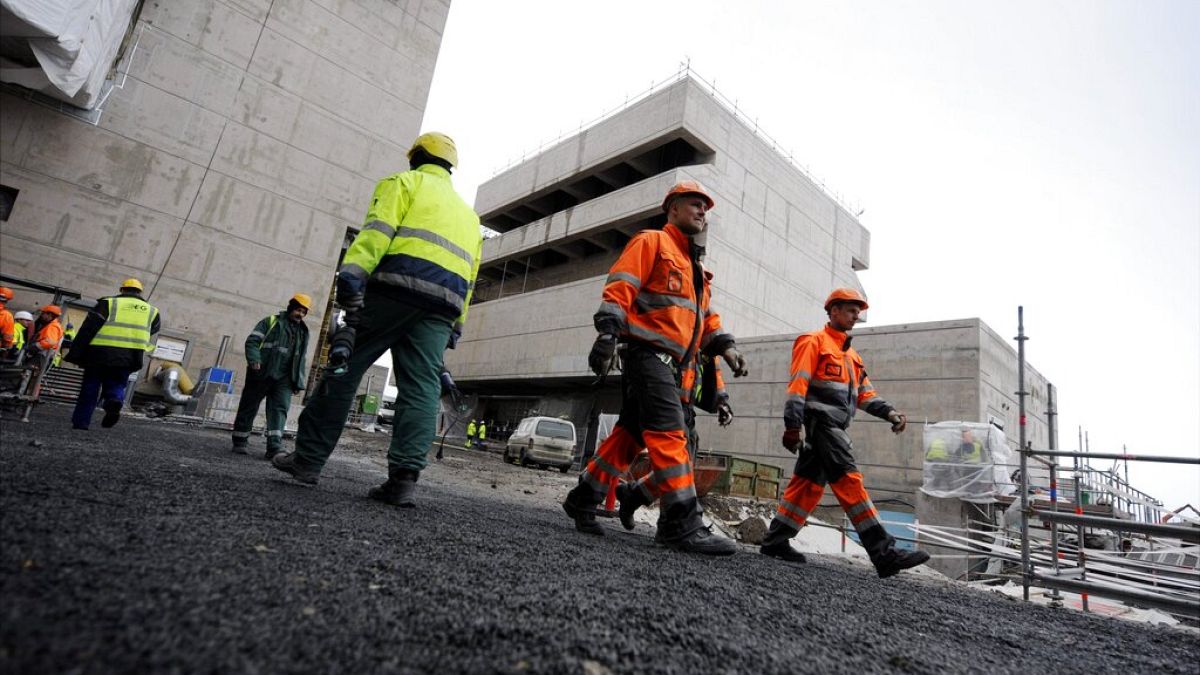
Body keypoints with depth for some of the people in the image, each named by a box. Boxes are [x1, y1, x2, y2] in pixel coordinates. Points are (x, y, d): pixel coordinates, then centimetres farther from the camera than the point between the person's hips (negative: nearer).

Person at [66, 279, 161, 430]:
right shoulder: (152, 311, 13)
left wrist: (75, 354, 2)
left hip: (100, 354, -1)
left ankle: (80, 422, 12)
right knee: (116, 386, 13)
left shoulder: (108, 303, 5)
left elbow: (87, 329, 0)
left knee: (90, 388, 12)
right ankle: (115, 400, -19)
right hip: (129, 358, 1)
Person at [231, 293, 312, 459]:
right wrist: (254, 359, -22)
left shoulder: (303, 332, 17)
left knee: (280, 409, -9)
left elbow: (301, 359, 19)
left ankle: (274, 447, -16)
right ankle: (239, 442, 19)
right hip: (261, 374, -3)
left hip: (284, 379, 3)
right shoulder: (271, 322, 3)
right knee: (249, 407, 6)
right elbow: (252, 341, -4)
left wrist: (298, 383, 12)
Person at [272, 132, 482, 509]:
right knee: (421, 388, -2)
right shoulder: (468, 214, 32)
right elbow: (469, 278, 23)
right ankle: (404, 478, -11)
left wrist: (352, 273, -17)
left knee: (344, 368, 4)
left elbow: (379, 227, -6)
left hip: (397, 288, -5)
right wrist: (453, 329, 21)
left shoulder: (407, 182, 14)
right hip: (443, 305, 5)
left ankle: (308, 459, 8)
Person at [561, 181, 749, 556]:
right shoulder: (651, 242, 3)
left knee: (629, 434, 9)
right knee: (670, 432, -17)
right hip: (647, 352, -9)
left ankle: (583, 499, 19)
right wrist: (607, 332, -22)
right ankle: (682, 524, -16)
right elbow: (620, 286, -9)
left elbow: (705, 316, 26)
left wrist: (723, 345, 9)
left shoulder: (695, 267, 29)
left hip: (671, 365, 9)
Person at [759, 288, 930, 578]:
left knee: (809, 483, 8)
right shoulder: (814, 341, 0)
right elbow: (798, 384, -10)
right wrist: (792, 425, -17)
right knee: (849, 481, -13)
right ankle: (884, 553, -15)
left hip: (835, 428, 9)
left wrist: (889, 412, 1)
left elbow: (865, 393, 19)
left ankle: (775, 541, 14)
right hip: (821, 421, -9)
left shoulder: (851, 355, 26)